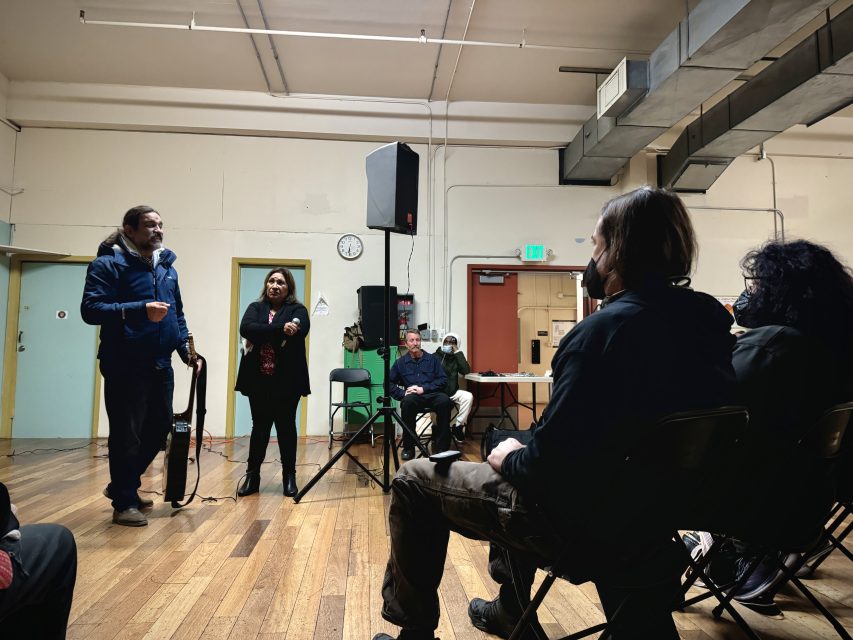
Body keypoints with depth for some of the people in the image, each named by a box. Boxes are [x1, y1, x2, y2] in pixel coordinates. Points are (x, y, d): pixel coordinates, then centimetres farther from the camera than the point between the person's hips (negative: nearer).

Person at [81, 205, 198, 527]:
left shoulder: (167, 267, 14)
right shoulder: (107, 264, -6)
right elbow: (90, 309, -17)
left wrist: (186, 350, 12)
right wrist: (140, 310, -28)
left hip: (160, 365, 7)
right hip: (125, 366, -7)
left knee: (159, 427, 13)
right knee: (126, 435, 1)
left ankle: (121, 486, 34)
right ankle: (125, 502, 17)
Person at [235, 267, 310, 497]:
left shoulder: (297, 310, 5)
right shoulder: (255, 308, 11)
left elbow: (300, 331, -17)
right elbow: (245, 329, -10)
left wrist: (262, 335, -13)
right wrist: (280, 329, -22)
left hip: (287, 380, -2)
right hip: (259, 379, 2)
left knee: (286, 426, 5)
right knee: (260, 426, 8)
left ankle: (289, 476, 15)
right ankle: (252, 476, 18)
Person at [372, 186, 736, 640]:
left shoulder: (606, 329, -27)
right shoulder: (707, 321, -2)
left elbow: (553, 458, -26)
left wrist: (510, 459, -6)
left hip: (588, 518, -8)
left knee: (413, 482, 5)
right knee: (514, 441, 32)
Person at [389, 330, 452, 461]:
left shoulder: (432, 359, 13)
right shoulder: (400, 362, 14)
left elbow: (443, 379, 4)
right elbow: (389, 383, 10)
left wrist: (423, 388, -8)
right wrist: (403, 393, -7)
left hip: (432, 394, 0)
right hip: (413, 396, 0)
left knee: (444, 401, -34)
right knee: (408, 402, -36)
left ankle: (441, 447, -23)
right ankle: (408, 448, -22)